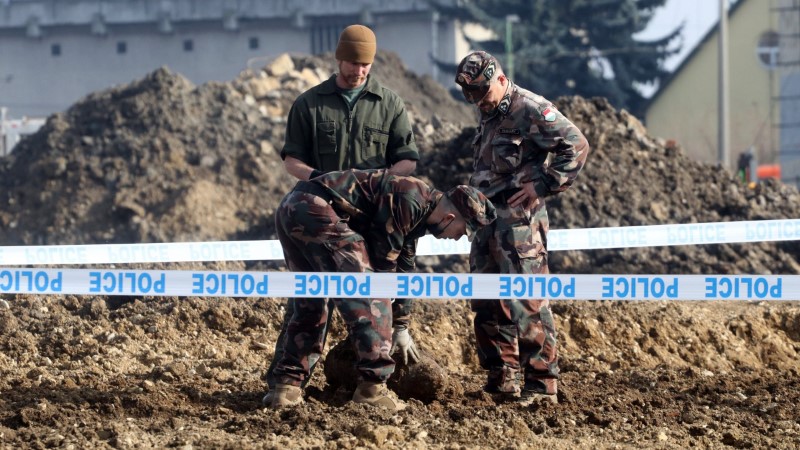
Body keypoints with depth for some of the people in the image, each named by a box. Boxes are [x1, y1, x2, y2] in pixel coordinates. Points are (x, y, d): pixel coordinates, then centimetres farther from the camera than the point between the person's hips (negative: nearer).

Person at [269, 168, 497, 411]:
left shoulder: (417, 215, 21)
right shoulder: (412, 199, -9)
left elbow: (403, 267, 32)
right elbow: (383, 261, -7)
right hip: (315, 209, -11)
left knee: (310, 304, 19)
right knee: (368, 293, -7)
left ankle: (287, 387, 18)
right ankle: (372, 387, -9)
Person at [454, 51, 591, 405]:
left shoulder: (531, 110, -10)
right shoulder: (490, 117, 18)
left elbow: (576, 145, -15)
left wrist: (543, 185, -17)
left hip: (520, 219, -10)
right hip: (488, 217, 10)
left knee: (526, 302, -11)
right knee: (488, 302, 10)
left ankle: (542, 383, -9)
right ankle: (502, 380, 16)